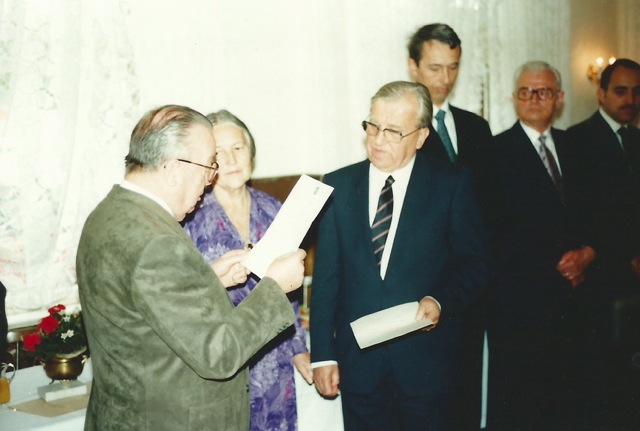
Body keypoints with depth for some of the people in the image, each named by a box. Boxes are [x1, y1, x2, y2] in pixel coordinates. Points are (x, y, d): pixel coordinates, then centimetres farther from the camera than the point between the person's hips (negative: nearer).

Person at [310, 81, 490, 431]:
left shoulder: (452, 184, -2)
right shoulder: (339, 185, 3)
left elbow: (474, 263, 0)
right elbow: (326, 275, 3)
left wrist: (441, 301, -19)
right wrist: (322, 354, -1)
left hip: (426, 359, -1)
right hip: (357, 359, 2)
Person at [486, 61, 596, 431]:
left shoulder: (571, 146, 13)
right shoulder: (498, 151, -6)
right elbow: (498, 230, -9)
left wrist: (586, 253, -4)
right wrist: (556, 264, -9)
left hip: (565, 290, 5)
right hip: (517, 298, -5)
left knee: (555, 397, 12)